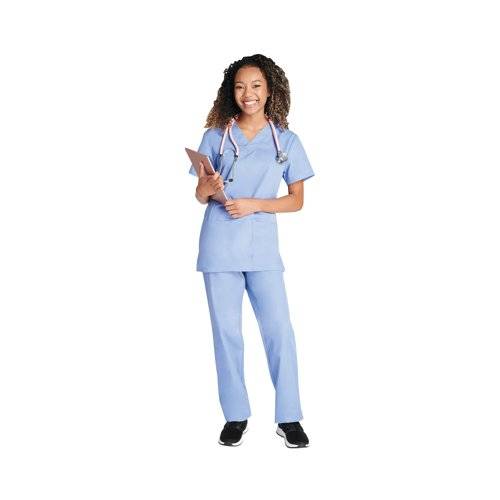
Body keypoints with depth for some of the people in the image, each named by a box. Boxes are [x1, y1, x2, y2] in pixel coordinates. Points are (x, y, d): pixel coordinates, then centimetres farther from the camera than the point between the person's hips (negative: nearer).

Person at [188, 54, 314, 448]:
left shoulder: (286, 140, 5)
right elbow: (200, 196, 9)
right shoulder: (216, 137, 6)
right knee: (226, 331, 5)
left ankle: (289, 418, 9)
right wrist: (208, 188, -15)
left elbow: (297, 200, 5)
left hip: (263, 249, 0)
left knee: (279, 330, -3)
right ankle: (236, 416, 16)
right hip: (220, 248, 1)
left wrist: (255, 204, -10)